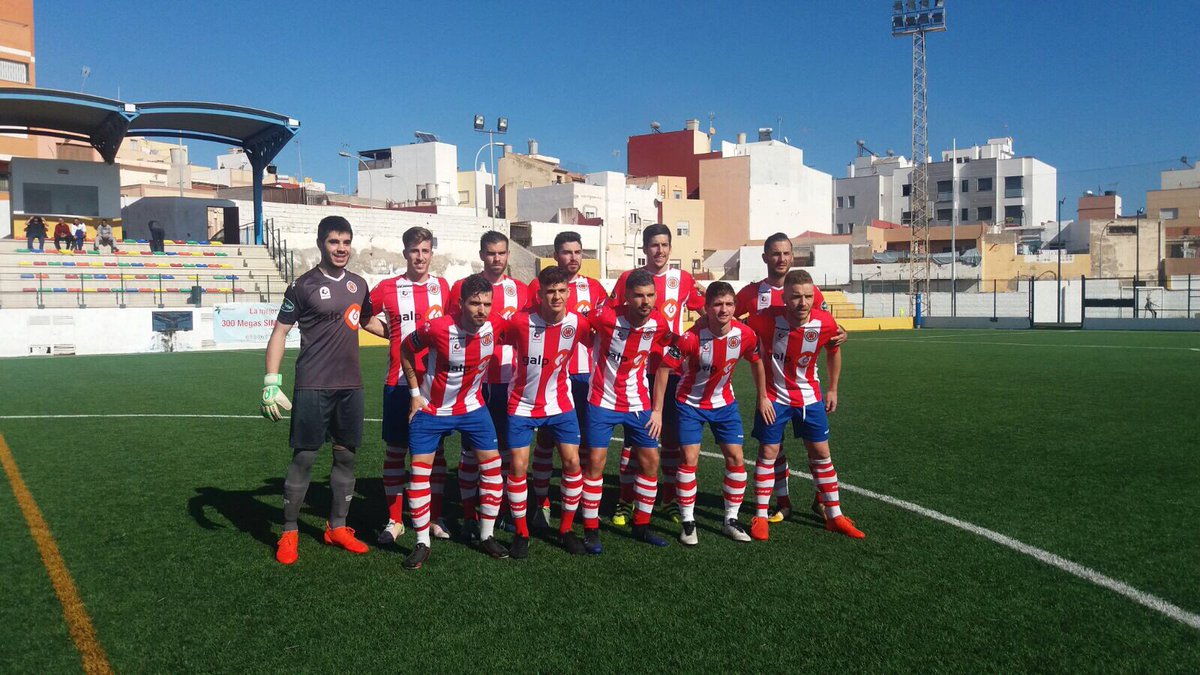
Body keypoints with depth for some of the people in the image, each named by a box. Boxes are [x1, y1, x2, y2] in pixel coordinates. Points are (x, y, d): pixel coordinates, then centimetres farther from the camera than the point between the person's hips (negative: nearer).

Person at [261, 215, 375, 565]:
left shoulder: (358, 284, 11)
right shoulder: (304, 286, -5)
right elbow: (279, 332, -4)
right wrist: (271, 382, -11)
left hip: (350, 385, 5)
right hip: (313, 387, -5)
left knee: (346, 456, 9)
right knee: (303, 457, -2)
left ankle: (337, 527, 22)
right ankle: (289, 533, 11)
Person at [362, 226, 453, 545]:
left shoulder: (442, 287, 5)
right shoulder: (388, 288, -1)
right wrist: (393, 334, 3)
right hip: (399, 382, -1)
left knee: (434, 449, 9)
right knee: (395, 449, 3)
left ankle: (435, 518, 20)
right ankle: (394, 520, 15)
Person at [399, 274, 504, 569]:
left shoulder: (494, 326, -16)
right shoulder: (438, 328, -27)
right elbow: (406, 350, -8)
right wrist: (415, 393, -7)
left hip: (471, 406, 3)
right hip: (431, 409, -3)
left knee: (492, 464, 0)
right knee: (419, 470, -3)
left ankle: (487, 536, 16)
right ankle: (422, 543, 10)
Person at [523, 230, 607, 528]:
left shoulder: (593, 288, 8)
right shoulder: (538, 285, 1)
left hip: (584, 374, 2)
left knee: (584, 438, 6)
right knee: (546, 438, 3)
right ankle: (542, 503, 13)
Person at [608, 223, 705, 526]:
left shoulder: (683, 279, 4)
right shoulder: (628, 279, 2)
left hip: (672, 368, 1)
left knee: (672, 434, 7)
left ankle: (671, 499, 20)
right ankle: (625, 502, 12)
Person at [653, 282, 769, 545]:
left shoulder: (745, 335, -17)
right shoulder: (692, 338, -28)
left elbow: (756, 361, 4)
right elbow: (664, 368, -20)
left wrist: (763, 397, 10)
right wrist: (657, 410, -20)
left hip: (724, 404, 4)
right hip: (690, 404, -3)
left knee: (735, 457, 1)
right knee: (689, 459, -8)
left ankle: (731, 521, 16)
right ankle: (688, 523, 6)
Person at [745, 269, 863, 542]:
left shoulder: (825, 322, -17)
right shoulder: (767, 320, -26)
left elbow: (834, 351, 4)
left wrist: (833, 389, 9)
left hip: (809, 397, 3)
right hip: (774, 396, -2)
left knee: (821, 453, 8)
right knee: (768, 452, 0)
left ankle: (834, 516, 20)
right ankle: (760, 517, 11)